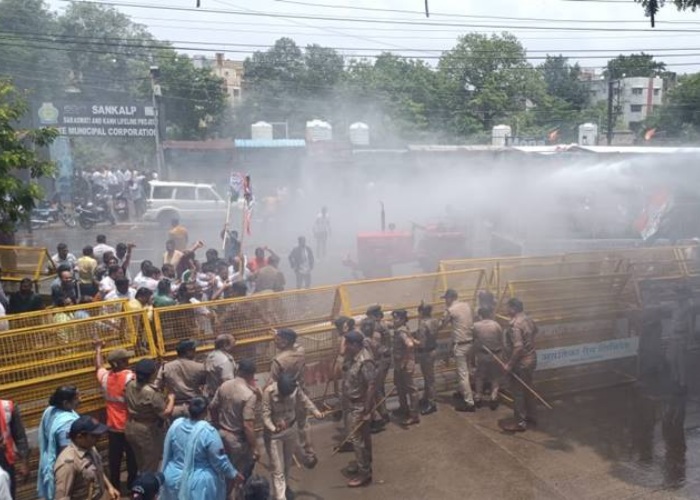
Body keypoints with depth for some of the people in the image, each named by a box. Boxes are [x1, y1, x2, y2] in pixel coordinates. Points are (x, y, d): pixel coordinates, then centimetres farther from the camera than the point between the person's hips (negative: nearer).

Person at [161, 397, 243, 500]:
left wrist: (166, 474, 20)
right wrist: (233, 474, -1)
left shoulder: (176, 425, -9)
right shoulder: (208, 431, -25)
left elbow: (167, 453, 4)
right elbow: (220, 460, -17)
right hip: (199, 484, -5)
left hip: (175, 478, 5)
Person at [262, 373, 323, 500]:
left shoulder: (296, 389, -16)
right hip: (273, 434, -5)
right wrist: (273, 428, -42)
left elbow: (304, 400, -5)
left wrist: (316, 412, -24)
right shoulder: (269, 391, -27)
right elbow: (266, 415, -24)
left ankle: (284, 486, 50)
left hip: (291, 430, 5)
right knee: (278, 470, -1)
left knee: (287, 463, 25)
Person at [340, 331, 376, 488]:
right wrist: (344, 403, 19)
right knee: (359, 437, 21)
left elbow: (372, 386, -26)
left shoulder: (365, 361, -26)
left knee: (358, 439, -1)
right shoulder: (351, 357, 2)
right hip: (350, 404, 9)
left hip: (359, 406, -9)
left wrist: (367, 410, -23)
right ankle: (361, 464, 36)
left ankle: (364, 473, 10)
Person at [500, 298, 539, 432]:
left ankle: (520, 423, 7)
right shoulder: (528, 320, 3)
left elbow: (518, 347, -31)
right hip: (531, 360, 9)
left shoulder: (515, 325, -25)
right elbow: (535, 330, 27)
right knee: (528, 389, 21)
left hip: (520, 363, -9)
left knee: (517, 393, 1)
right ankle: (530, 416, 34)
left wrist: (510, 364, -25)